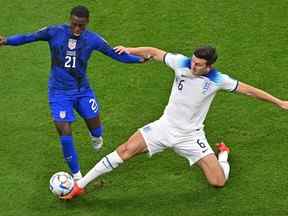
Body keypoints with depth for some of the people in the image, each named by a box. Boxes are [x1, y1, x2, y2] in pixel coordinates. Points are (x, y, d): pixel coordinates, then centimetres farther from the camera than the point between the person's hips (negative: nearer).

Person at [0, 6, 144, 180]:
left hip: (83, 90, 2)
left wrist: (139, 59, -12)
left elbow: (115, 54, -1)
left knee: (95, 127, 8)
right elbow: (29, 37, -16)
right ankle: (77, 176, 7)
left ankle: (96, 137, 49)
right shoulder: (55, 32, -15)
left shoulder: (93, 39, -9)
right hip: (59, 93, -2)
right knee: (65, 133, -9)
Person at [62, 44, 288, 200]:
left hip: (191, 136, -1)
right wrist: (131, 50, -11)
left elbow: (247, 89, -8)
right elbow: (155, 52, 0)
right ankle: (80, 185, -10)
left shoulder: (218, 80, -17)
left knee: (218, 182, -6)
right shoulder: (182, 63, -13)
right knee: (126, 150, -16)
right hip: (165, 126, 1)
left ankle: (223, 153, 32)